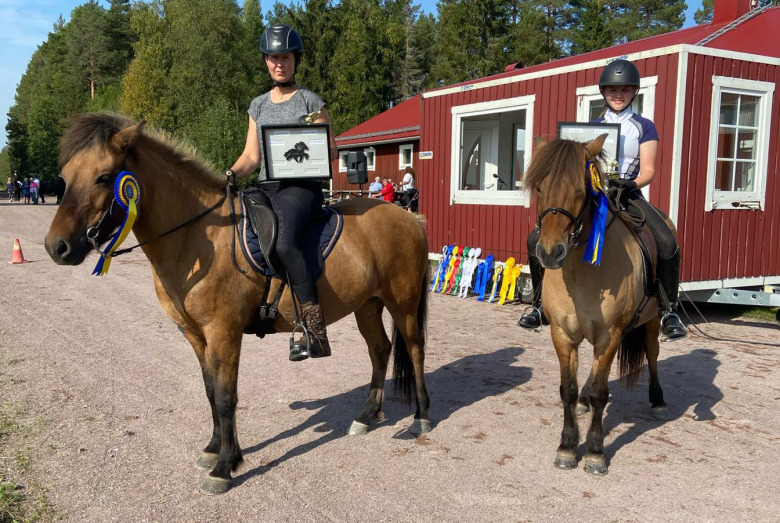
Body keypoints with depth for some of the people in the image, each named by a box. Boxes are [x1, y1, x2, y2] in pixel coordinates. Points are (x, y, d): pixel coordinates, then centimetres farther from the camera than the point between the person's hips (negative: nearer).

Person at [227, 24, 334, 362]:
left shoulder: (311, 102, 5)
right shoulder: (259, 105, 19)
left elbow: (331, 150, 4)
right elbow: (251, 155, 15)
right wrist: (232, 173, -4)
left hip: (301, 186, -7)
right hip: (266, 188, 7)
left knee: (284, 241, -33)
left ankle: (315, 331, -31)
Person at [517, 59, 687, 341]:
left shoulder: (644, 127, 8)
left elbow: (648, 170, 0)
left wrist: (633, 183, -23)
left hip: (628, 194, -2)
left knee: (667, 243, -30)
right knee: (537, 238, -16)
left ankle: (668, 311, -10)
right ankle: (541, 304, 0)